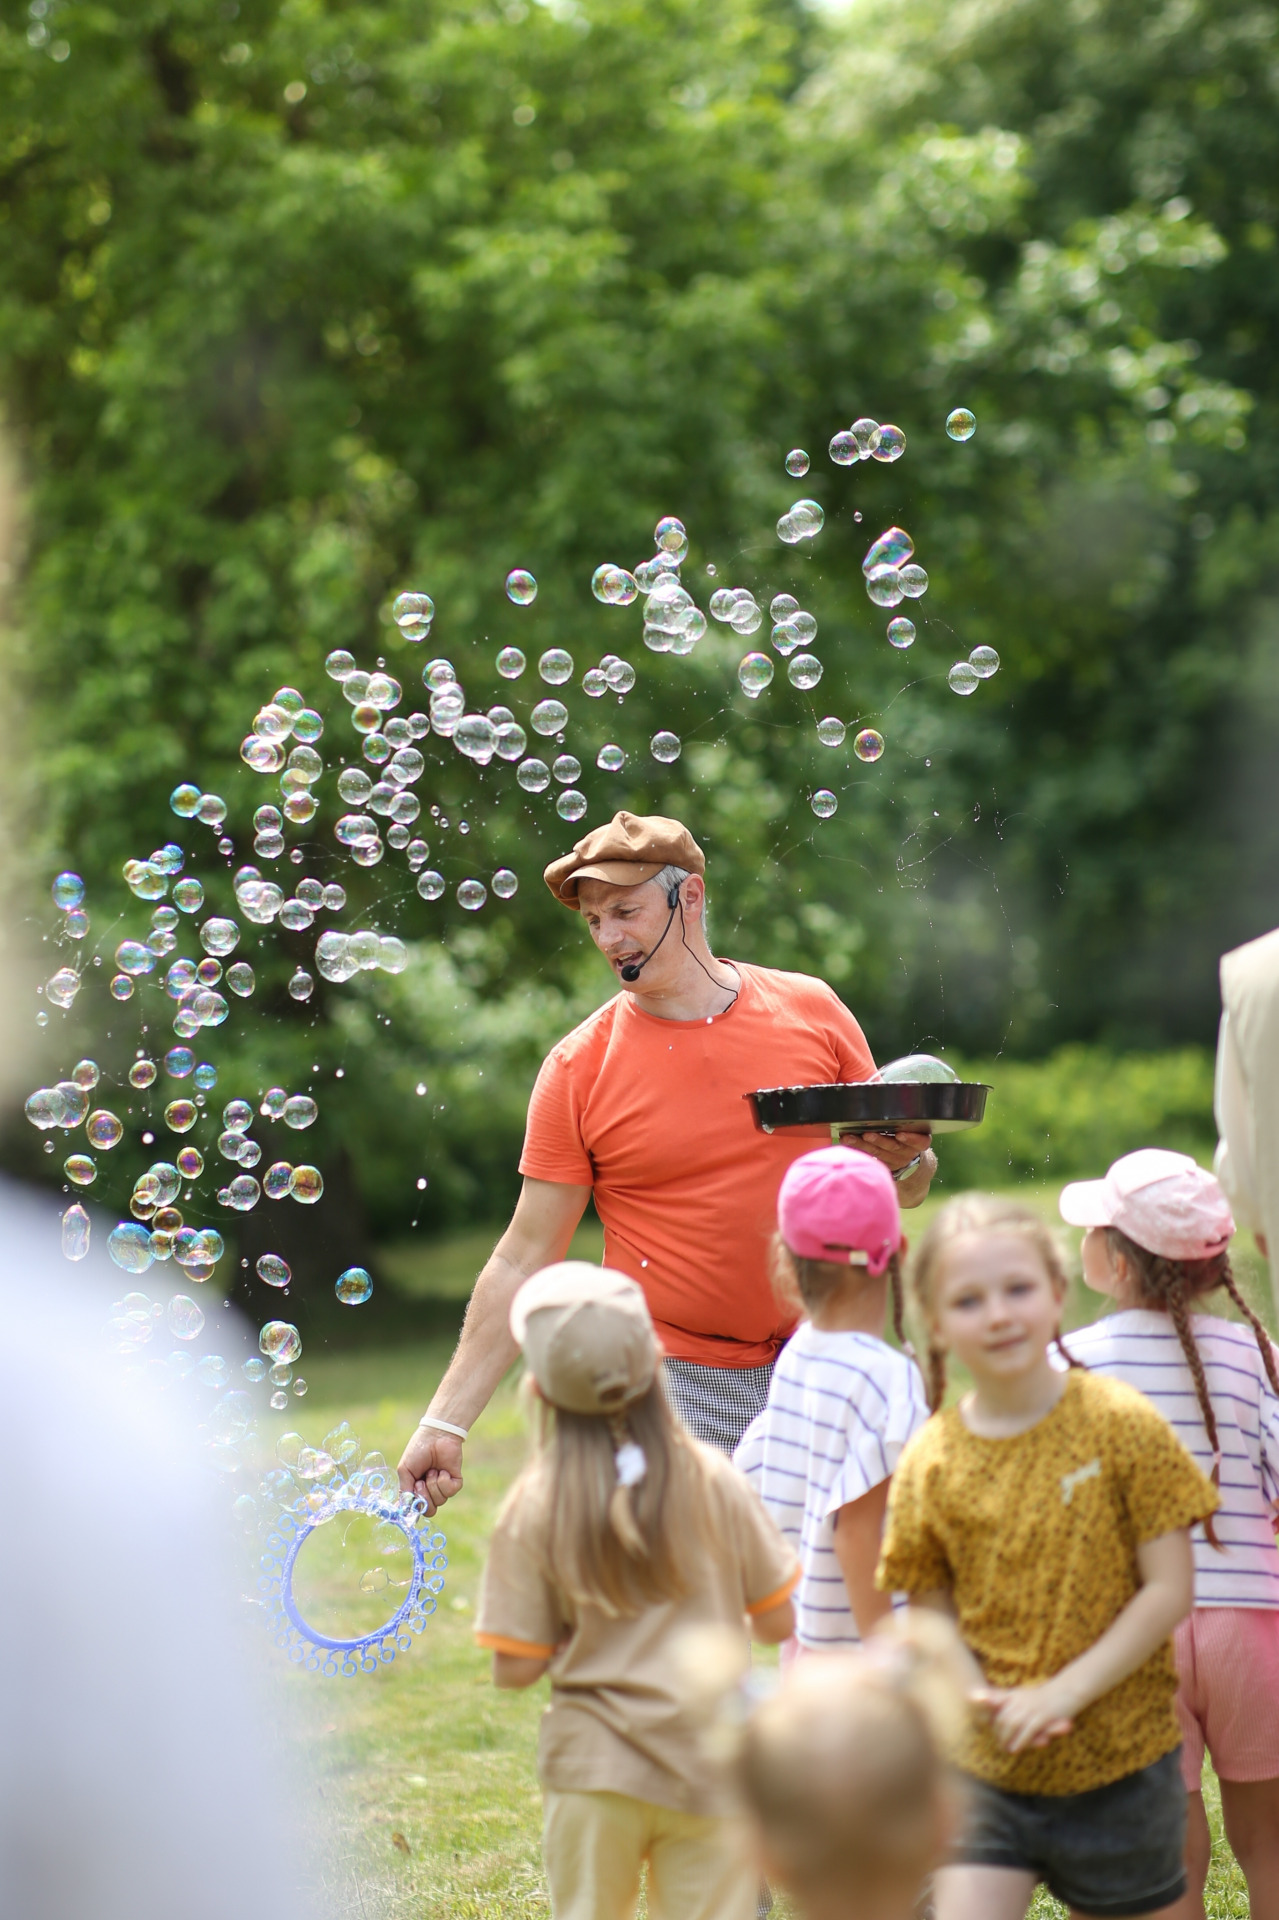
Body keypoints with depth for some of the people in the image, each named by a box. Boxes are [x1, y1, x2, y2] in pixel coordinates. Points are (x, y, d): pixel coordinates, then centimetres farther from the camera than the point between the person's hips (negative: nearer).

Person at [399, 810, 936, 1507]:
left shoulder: (812, 1011, 1)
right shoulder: (578, 1068, -4)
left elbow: (898, 1186, 12)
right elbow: (525, 1261, -2)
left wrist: (905, 1161, -12)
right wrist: (444, 1424, -6)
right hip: (680, 1382, -2)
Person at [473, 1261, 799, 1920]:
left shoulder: (534, 1507, -9)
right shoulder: (712, 1481, -6)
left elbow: (516, 1667, -9)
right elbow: (777, 1620, 0)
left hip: (595, 1767, 0)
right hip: (711, 1765, 1)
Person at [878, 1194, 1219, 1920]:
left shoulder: (1123, 1425, -10)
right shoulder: (931, 1463, -2)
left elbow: (1171, 1589, -10)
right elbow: (931, 1614, 6)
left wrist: (1066, 1690, -16)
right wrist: (975, 1692, -14)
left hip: (1121, 1763, -2)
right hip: (989, 1770, 2)